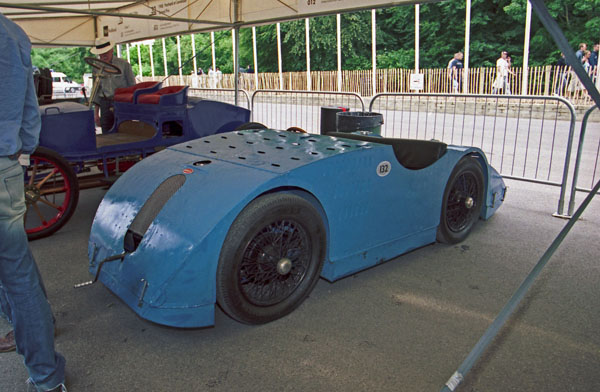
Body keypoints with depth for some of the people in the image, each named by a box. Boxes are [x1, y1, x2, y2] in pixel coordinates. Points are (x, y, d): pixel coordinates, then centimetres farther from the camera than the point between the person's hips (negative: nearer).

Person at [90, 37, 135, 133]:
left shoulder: (124, 64, 0)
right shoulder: (96, 68, 10)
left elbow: (132, 86, 2)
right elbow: (96, 91, 15)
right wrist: (96, 113, 11)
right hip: (105, 106, 3)